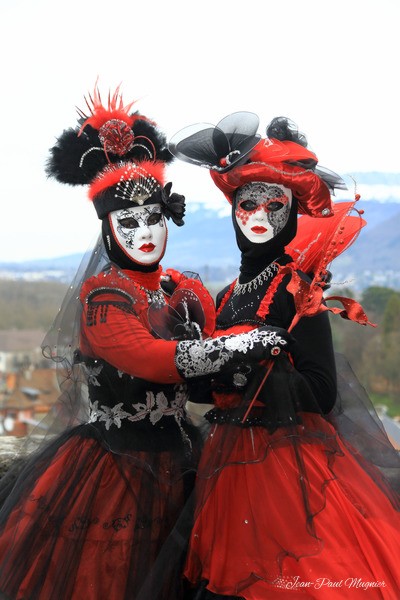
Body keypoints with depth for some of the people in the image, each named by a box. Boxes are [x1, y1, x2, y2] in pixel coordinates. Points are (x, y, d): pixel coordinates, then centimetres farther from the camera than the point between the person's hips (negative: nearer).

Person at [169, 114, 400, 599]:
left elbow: (321, 393, -15)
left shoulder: (298, 290, -7)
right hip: (232, 462, 6)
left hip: (290, 463, -6)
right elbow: (207, 393, 14)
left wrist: (246, 370, -21)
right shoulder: (227, 298, 11)